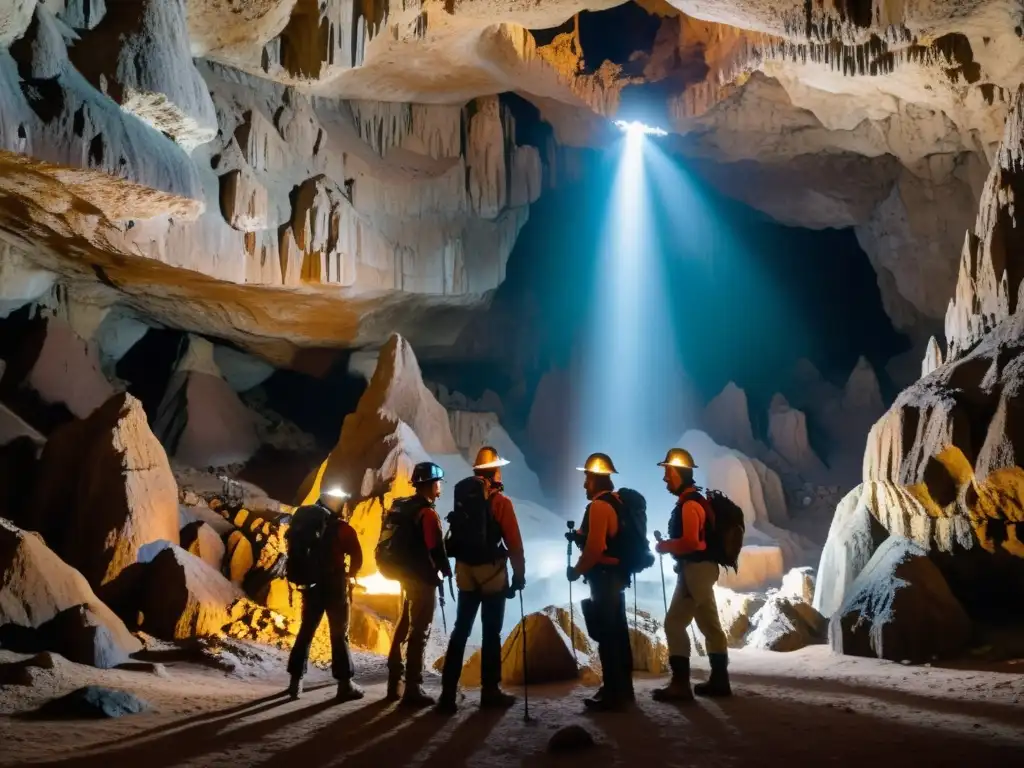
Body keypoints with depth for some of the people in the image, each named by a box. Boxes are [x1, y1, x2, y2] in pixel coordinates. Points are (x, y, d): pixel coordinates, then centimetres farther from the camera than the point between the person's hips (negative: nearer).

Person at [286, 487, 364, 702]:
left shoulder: (304, 522, 10)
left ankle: (296, 680, 16)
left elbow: (294, 552, 13)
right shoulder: (342, 529, -6)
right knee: (339, 634, 1)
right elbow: (357, 557, -11)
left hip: (310, 585, 5)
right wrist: (349, 575, 6)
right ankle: (345, 684, 0)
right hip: (334, 586, -5)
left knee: (306, 631, 15)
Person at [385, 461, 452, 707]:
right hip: (423, 579, -9)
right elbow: (436, 548, -18)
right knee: (419, 632, -4)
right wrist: (446, 571, -2)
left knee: (404, 626, 17)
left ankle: (395, 684, 23)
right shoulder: (427, 512, -18)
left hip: (406, 575, 9)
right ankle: (412, 689, -2)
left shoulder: (401, 506, 9)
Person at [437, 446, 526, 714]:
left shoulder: (463, 496, 6)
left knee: (460, 631, 7)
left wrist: (458, 563, 14)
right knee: (491, 633, 5)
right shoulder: (500, 501, -9)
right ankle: (490, 691, 11)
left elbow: (457, 534, 7)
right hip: (492, 571, -5)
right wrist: (519, 574, -2)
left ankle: (448, 693, 5)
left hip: (465, 570, 5)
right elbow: (514, 543, -10)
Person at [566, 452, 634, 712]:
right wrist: (580, 535, 11)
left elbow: (594, 547, -24)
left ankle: (612, 694, 0)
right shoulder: (617, 502, 11)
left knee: (605, 634, -4)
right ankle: (623, 688, 25)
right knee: (618, 632, 16)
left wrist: (577, 571, -11)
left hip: (604, 576, -10)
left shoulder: (599, 505, -19)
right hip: (617, 574, 10)